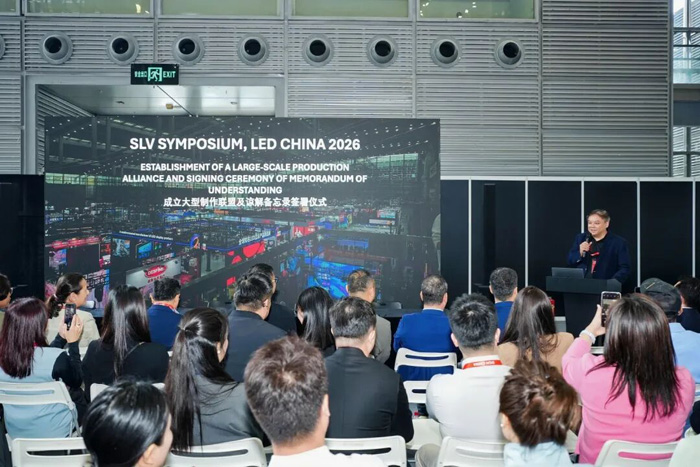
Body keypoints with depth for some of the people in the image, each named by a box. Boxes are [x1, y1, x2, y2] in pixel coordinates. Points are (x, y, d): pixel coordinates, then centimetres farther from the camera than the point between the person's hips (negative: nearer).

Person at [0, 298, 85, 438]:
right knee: (78, 394, 24)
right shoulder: (56, 357, -30)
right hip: (54, 432, -4)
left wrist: (61, 338, 10)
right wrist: (73, 342, -5)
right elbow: (76, 382, -8)